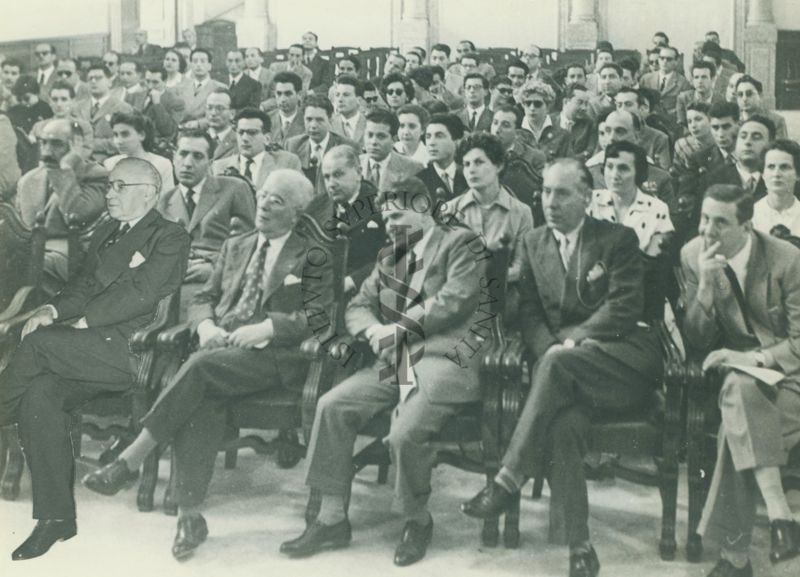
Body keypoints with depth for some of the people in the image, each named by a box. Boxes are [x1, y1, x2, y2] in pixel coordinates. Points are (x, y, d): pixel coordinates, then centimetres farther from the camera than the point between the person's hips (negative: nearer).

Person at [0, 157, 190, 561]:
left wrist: (82, 322, -12)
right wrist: (54, 310, 0)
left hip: (132, 350, -6)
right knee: (40, 395, -20)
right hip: (91, 350, 6)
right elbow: (85, 284, 20)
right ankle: (56, 517, -12)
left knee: (38, 342, -25)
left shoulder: (170, 239, 2)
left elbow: (139, 293, -11)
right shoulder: (105, 233, 26)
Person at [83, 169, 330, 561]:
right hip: (219, 348, 4)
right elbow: (203, 298, 22)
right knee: (201, 401, -31)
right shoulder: (234, 247, 25)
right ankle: (190, 514, -30)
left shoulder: (313, 258, 8)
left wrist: (263, 328, -15)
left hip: (273, 356, -4)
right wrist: (206, 326, -1)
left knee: (203, 366, -33)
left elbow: (319, 316, -3)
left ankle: (130, 459, -27)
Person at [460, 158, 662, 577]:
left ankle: (508, 481, -32)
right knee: (563, 424, -31)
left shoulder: (619, 239, 5)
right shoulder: (533, 243, 18)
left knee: (557, 365, -35)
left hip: (623, 358, -3)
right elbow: (529, 312, 12)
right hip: (568, 369, 3)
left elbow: (626, 306, -7)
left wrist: (571, 342, -16)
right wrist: (550, 348, -9)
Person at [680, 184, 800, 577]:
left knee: (737, 427, -32)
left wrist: (756, 358, -24)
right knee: (741, 390, -35)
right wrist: (706, 283, -17)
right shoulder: (693, 254, -2)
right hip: (736, 366, 3)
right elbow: (697, 341, -3)